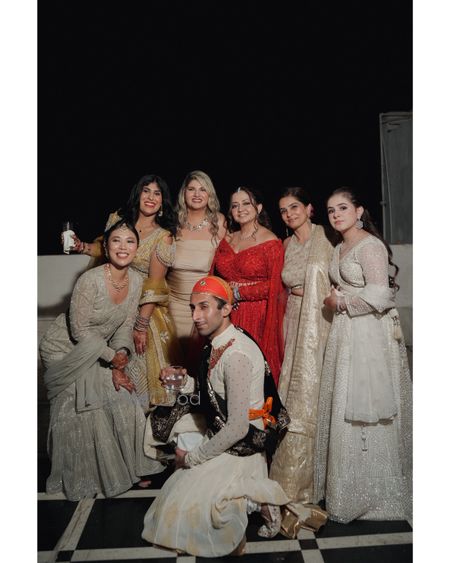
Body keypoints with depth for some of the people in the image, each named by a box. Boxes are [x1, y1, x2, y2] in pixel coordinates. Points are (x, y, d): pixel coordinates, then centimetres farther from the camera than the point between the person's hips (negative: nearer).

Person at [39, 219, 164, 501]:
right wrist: (112, 358, -20)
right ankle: (84, 477, 25)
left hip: (99, 351, 6)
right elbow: (80, 329, -23)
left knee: (122, 402, 2)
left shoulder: (136, 280, -9)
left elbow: (126, 324, -2)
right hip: (65, 350, -5)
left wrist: (120, 356, -15)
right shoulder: (91, 280, -28)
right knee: (81, 414, 2)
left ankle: (126, 467, 24)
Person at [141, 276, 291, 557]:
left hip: (239, 451, -9)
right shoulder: (218, 344, -1)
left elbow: (238, 427, -27)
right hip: (221, 440, 9)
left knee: (183, 506, -7)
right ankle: (255, 493, 14)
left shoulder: (236, 355, -28)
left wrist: (192, 457, -16)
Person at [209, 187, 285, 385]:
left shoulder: (270, 242, -5)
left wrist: (238, 292, -10)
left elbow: (275, 286, -9)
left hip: (257, 320, -4)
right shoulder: (227, 240, 12)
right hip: (226, 318, 5)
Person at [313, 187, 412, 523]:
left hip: (370, 336, -8)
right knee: (344, 410, 13)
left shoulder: (371, 245, -12)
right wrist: (336, 301, 8)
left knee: (365, 413, 1)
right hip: (345, 334, 8)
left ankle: (373, 494, 20)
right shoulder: (339, 249, 15)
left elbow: (378, 296, -21)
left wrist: (340, 303, -9)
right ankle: (346, 489, 28)